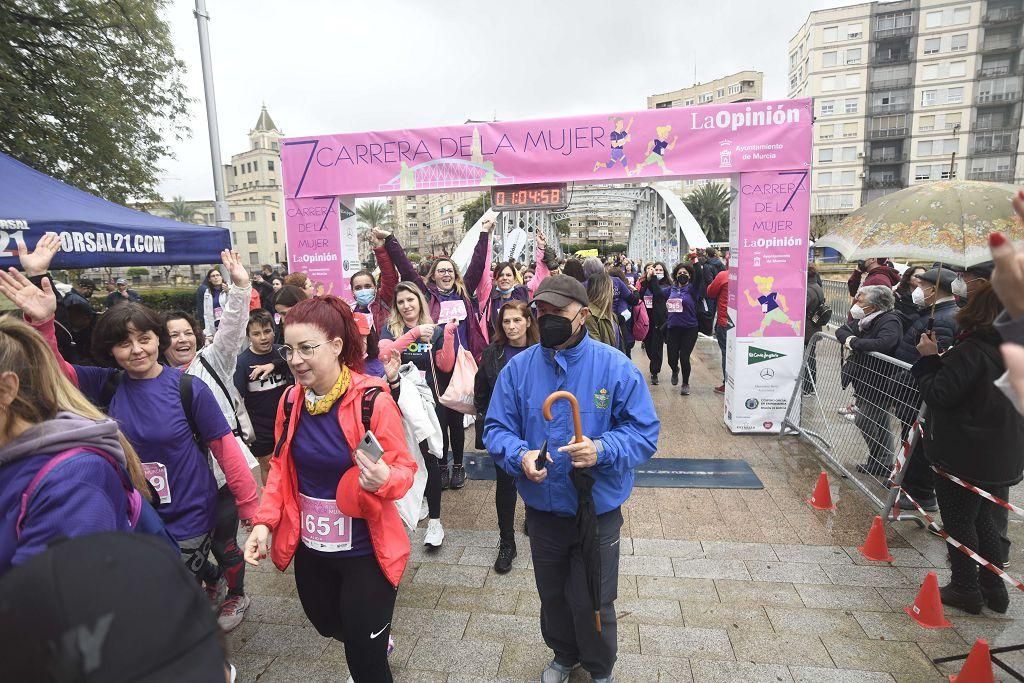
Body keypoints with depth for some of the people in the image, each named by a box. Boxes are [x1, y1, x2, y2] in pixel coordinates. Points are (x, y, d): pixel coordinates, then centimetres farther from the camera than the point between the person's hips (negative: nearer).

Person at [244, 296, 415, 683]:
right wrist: (264, 522, -2)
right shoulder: (291, 401, -5)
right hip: (309, 547, 6)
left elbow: (404, 470, -17)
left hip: (364, 550, -6)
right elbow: (281, 468, 7)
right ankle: (378, 639, 59)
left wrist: (383, 478, -38)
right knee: (328, 626, 29)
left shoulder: (373, 400, -23)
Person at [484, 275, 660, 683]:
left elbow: (645, 433, -12)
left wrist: (603, 450, -30)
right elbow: (496, 428, -4)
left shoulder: (615, 367, -15)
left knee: (592, 602, 15)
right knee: (552, 595, 25)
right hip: (542, 509, 3)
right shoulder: (519, 367, -8)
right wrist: (520, 455, -25)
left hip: (598, 510, -2)